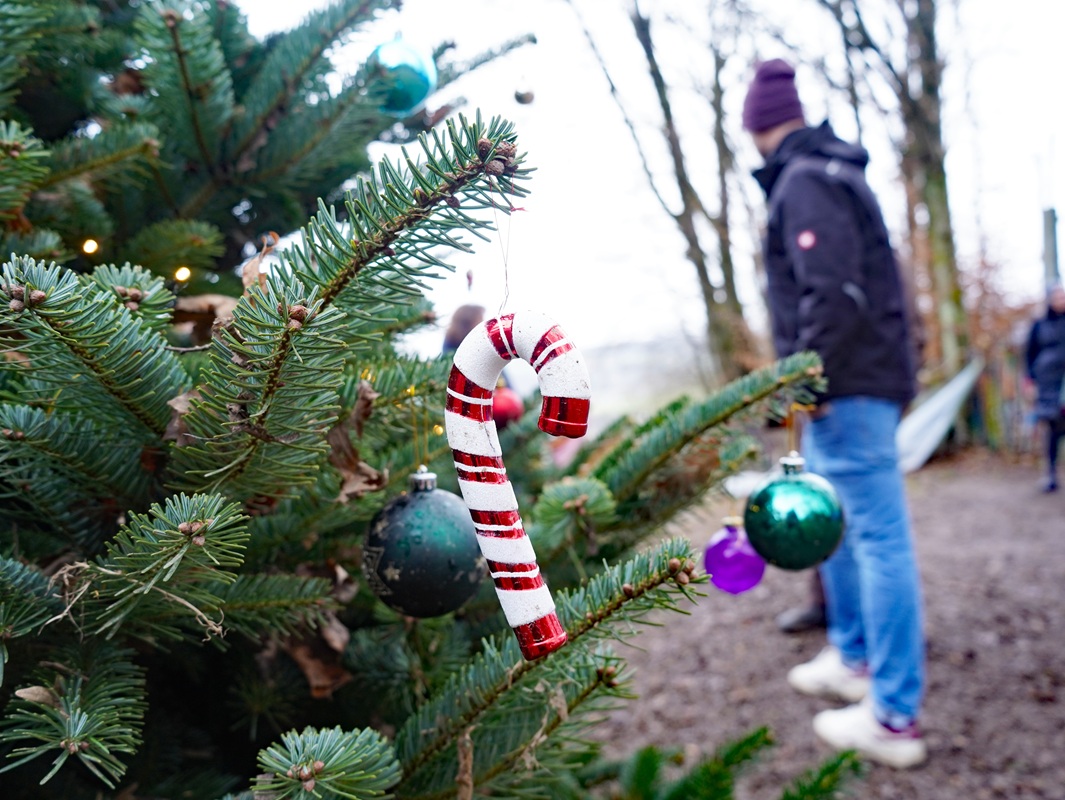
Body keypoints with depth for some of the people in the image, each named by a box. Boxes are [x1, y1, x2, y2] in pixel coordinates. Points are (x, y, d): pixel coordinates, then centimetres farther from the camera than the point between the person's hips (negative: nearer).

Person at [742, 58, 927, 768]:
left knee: (879, 537, -6)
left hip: (846, 388, -10)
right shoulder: (833, 173, 18)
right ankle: (853, 657, 34)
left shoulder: (804, 182, -12)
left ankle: (895, 717, 3)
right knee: (837, 526, 20)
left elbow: (832, 295, -23)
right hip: (857, 383, 10)